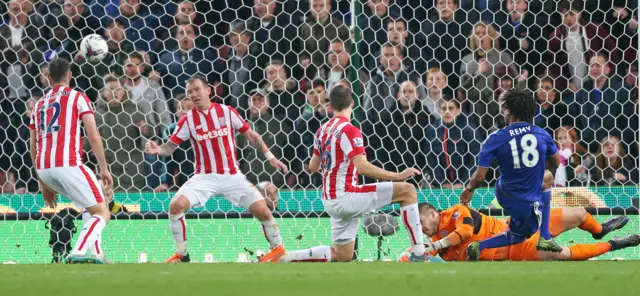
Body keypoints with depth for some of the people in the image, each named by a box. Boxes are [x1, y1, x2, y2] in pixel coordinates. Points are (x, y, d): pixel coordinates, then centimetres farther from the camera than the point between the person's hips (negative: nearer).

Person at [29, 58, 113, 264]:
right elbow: (93, 137, -4)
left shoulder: (39, 104, 22)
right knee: (102, 213, -3)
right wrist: (104, 169, 2)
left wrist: (44, 183, 26)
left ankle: (96, 254, 14)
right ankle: (78, 253, -26)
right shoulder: (78, 98, 5)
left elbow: (33, 148, 22)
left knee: (92, 206, 26)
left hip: (44, 168, 7)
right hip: (68, 164, -7)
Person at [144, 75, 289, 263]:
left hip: (232, 176, 0)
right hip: (205, 177, 0)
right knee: (176, 205, -21)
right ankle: (181, 254, -5)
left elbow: (251, 136, 5)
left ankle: (277, 248, 17)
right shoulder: (188, 120, -3)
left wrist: (270, 157, -1)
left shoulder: (227, 112, -3)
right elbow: (170, 146, -3)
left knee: (262, 210, -10)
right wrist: (157, 150, -26)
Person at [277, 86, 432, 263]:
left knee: (342, 255, 21)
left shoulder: (322, 131, 10)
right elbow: (363, 167, -25)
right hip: (345, 196, -9)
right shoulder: (349, 130, -14)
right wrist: (398, 176, -23)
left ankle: (288, 258, 11)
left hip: (331, 201, 9)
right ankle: (418, 253, -16)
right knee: (407, 191, -10)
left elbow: (313, 167, 21)